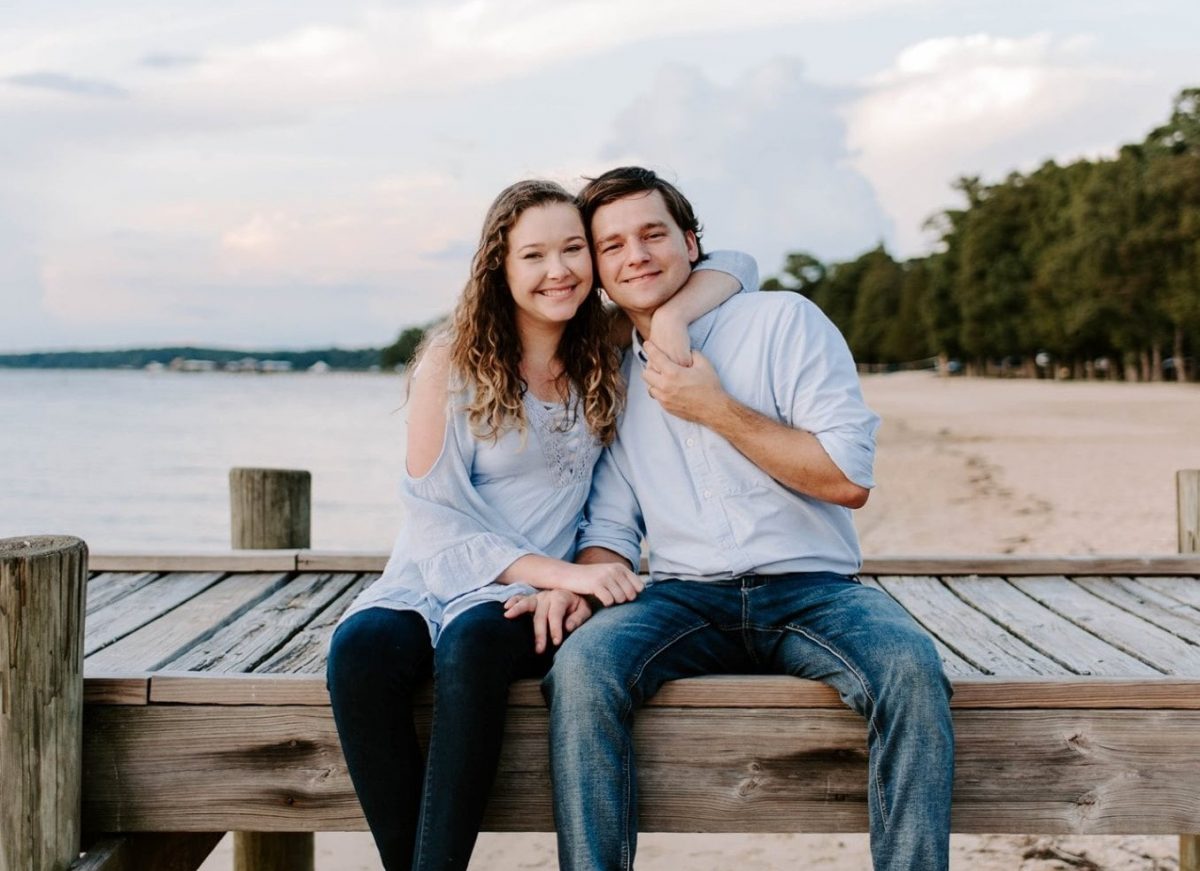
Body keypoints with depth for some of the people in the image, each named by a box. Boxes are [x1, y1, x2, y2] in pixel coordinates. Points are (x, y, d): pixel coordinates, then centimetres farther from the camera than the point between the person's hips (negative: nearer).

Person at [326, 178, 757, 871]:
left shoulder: (609, 350, 10)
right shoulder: (454, 359, 0)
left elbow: (737, 266, 13)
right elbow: (435, 513, -5)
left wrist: (672, 315, -9)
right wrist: (561, 572, -16)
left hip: (536, 599, 1)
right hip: (438, 576, 0)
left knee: (474, 642, -36)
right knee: (362, 647, -35)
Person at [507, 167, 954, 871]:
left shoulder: (782, 321, 1)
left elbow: (850, 478, -8)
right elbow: (612, 525, 12)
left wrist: (715, 409, -10)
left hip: (811, 591, -2)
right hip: (683, 598, 2)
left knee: (911, 667, -32)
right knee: (582, 665, -28)